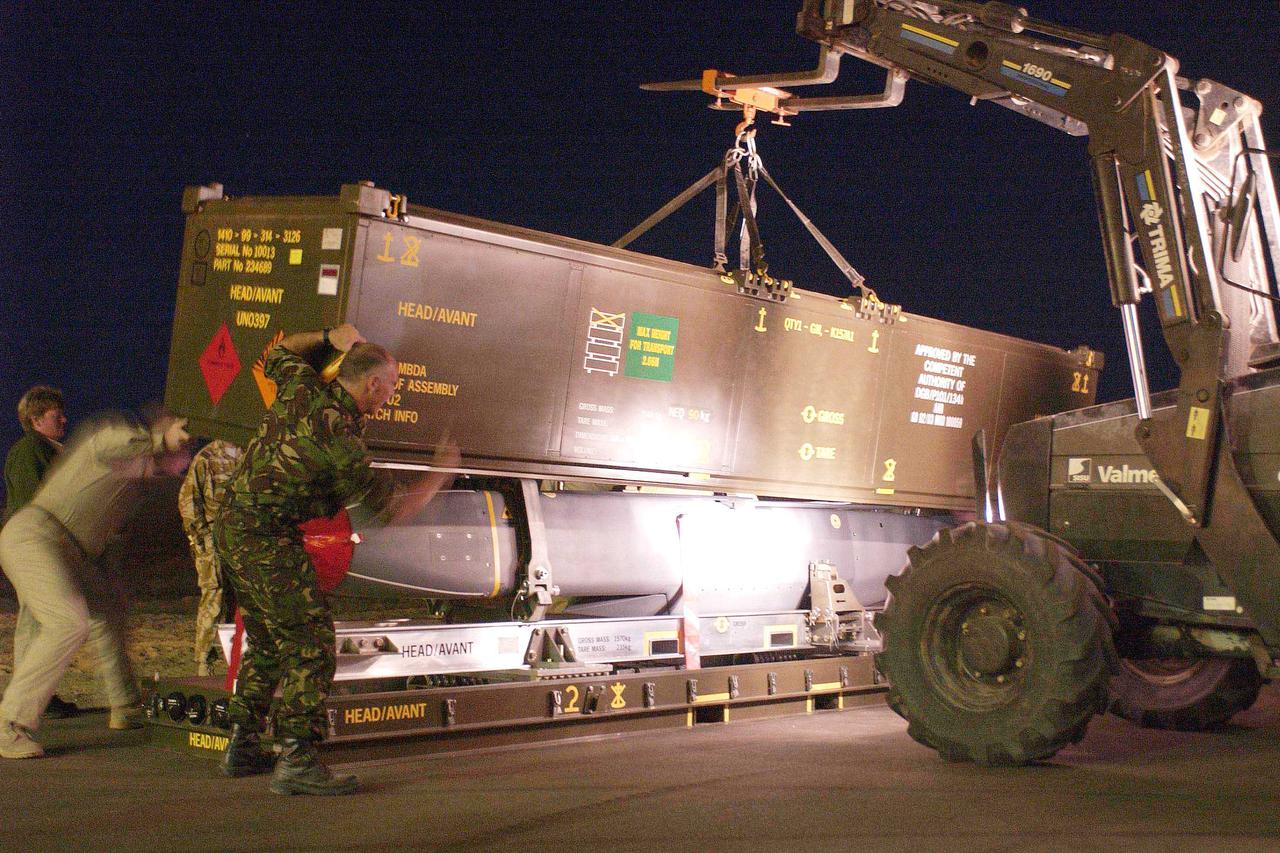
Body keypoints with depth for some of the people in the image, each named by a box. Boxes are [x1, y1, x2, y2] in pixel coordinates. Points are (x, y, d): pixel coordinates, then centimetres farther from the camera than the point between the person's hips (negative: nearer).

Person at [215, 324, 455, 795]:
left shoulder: (301, 386, 2)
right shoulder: (340, 435, -19)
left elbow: (279, 351, 28)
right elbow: (394, 506, -11)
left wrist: (330, 337, 21)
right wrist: (440, 474, 3)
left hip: (232, 528, 9)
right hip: (268, 539, -9)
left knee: (266, 645, 18)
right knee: (311, 646, -8)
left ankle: (243, 746, 26)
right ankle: (296, 760, -11)